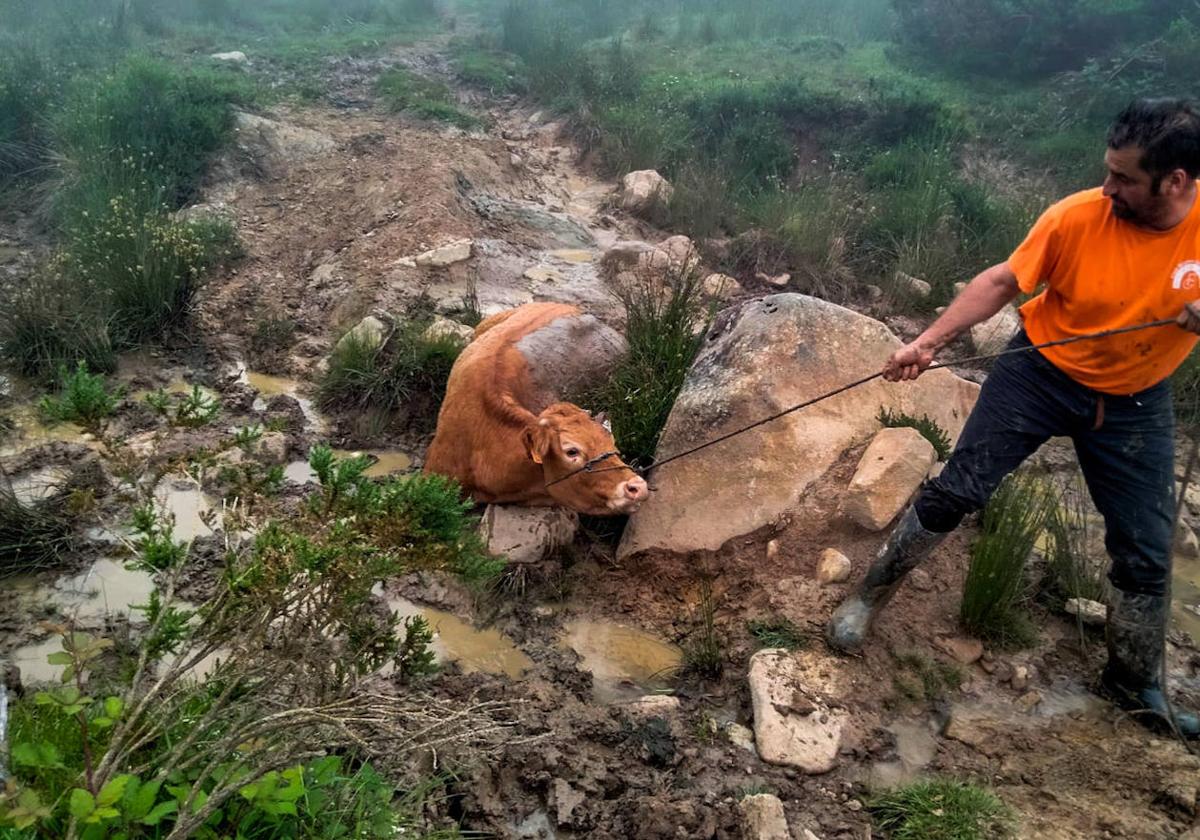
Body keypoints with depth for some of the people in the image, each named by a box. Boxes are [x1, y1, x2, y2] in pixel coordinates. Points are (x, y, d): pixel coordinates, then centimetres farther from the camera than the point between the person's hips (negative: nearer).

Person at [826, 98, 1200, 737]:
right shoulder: (1077, 216, -21)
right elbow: (1002, 281, -13)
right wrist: (930, 341, -20)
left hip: (1135, 403, 2)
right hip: (1042, 372, -2)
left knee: (1144, 554, 7)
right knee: (955, 491, -6)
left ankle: (1134, 684, 30)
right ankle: (868, 597, 14)